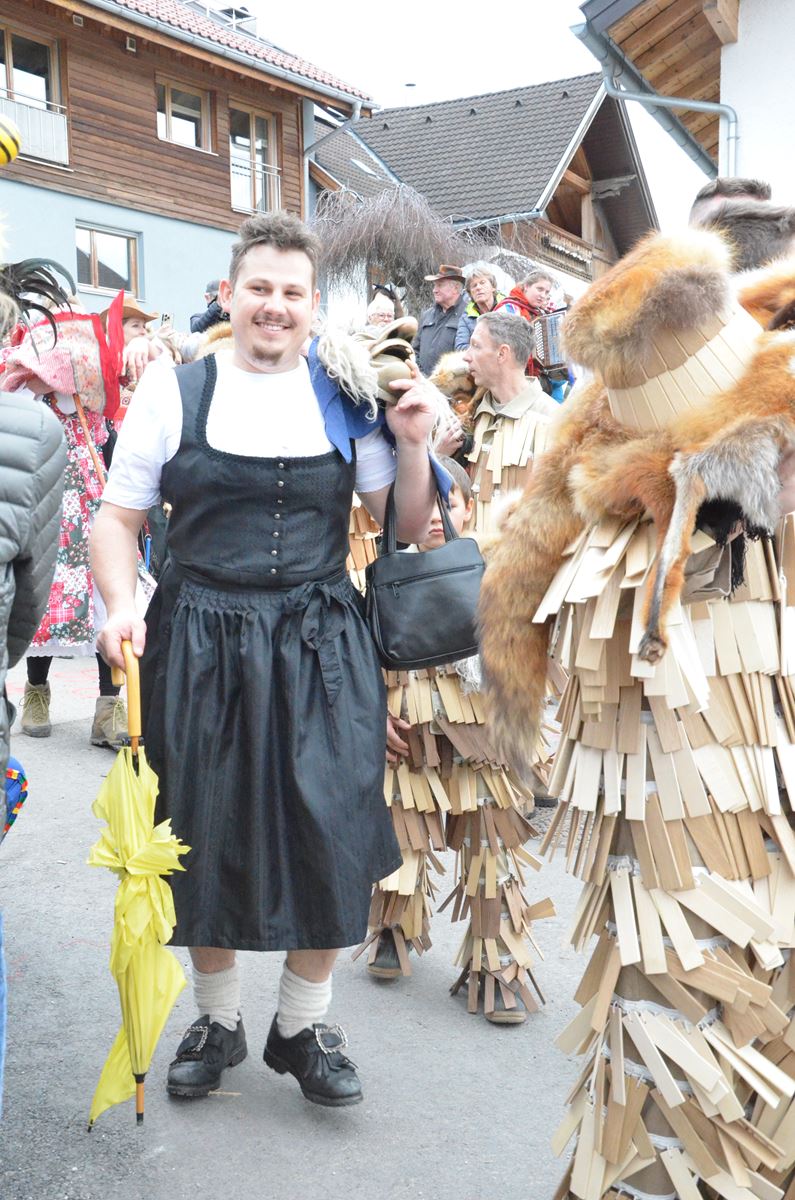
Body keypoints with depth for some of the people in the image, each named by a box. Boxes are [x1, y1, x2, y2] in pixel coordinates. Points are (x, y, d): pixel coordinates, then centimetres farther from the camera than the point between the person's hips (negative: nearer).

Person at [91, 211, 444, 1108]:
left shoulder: (347, 397, 6)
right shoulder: (173, 392, 3)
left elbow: (406, 530, 10)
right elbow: (118, 518, 5)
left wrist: (414, 443, -6)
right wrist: (122, 606, -12)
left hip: (319, 646, 1)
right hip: (198, 645, 0)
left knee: (326, 833, 2)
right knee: (204, 834, 10)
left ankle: (304, 1026, 26)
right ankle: (216, 1020, 34)